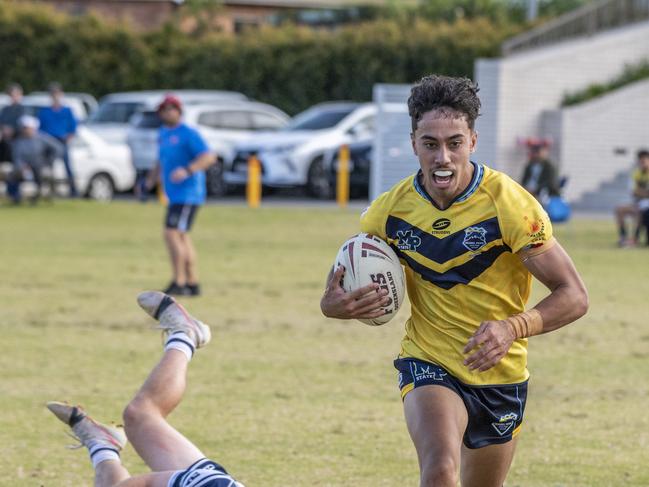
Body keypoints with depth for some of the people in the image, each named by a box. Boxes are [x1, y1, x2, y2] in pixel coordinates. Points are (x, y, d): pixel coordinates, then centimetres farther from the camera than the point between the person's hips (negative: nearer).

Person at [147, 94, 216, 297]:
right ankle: (192, 284, 19)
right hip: (174, 194, 10)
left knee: (172, 235, -16)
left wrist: (187, 170, -34)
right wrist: (150, 182, 19)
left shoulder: (188, 133, -12)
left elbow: (209, 157, -22)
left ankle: (178, 283, -15)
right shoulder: (163, 133, 15)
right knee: (181, 238, 13)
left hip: (188, 194, -10)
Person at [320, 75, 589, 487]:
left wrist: (513, 328, -35)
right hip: (428, 364, 0)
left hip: (500, 373, 1)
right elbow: (346, 273, 9)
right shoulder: (391, 210, -9)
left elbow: (574, 297, -16)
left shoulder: (509, 204, -18)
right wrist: (334, 304, -16)